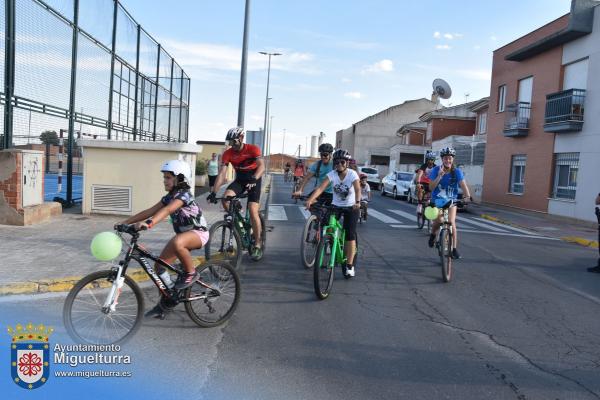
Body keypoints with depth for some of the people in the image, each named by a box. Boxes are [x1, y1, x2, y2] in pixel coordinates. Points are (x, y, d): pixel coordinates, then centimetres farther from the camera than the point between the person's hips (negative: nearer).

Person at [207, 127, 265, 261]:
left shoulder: (252, 149, -20)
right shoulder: (228, 153, -13)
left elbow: (261, 166, -34)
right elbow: (222, 173, -19)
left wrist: (254, 179, -53)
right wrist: (214, 192, -31)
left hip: (254, 179, -3)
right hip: (239, 179, 4)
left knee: (253, 211, -15)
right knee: (226, 199, -25)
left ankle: (257, 245, -3)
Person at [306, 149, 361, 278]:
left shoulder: (352, 174, -18)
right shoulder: (332, 175, -13)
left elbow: (357, 189, -34)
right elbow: (320, 188, -26)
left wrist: (357, 202, -55)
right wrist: (310, 200, -42)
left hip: (351, 208, -2)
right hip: (335, 206, 3)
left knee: (350, 234, -12)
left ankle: (349, 266, -3)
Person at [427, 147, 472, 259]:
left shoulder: (457, 171, -8)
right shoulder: (436, 170, -9)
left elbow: (463, 184, -20)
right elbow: (431, 187, -16)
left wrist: (467, 195, -38)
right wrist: (440, 175, -28)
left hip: (451, 201, 1)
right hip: (437, 200, -1)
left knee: (451, 222, -12)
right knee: (439, 220, -24)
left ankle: (454, 249, 1)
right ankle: (433, 234, 10)